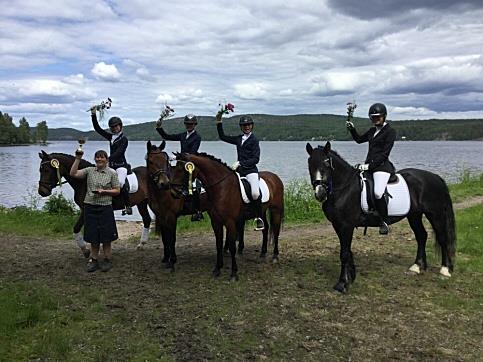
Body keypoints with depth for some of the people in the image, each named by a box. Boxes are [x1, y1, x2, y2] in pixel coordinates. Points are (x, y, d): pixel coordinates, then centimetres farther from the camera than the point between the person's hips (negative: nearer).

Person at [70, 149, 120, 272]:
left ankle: (108, 260, 17)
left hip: (105, 208, -2)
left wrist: (104, 191, -15)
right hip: (90, 207, 2)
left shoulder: (112, 173, -1)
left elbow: (117, 190, 0)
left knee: (106, 237, 4)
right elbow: (73, 173, -5)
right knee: (93, 237, 9)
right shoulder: (89, 171, 5)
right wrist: (78, 159, -12)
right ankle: (93, 261, 20)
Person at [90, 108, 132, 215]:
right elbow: (97, 129, 15)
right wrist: (93, 115, 7)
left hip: (121, 165, -8)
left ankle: (128, 205, -22)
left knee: (121, 182, -31)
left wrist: (107, 159, -31)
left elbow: (118, 152, -18)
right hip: (111, 165, 8)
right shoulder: (111, 137, 16)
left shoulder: (124, 139, -4)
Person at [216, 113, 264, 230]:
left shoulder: (254, 140, 0)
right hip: (239, 170, 7)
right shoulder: (238, 139, 17)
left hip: (251, 170, -6)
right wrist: (219, 122, 17)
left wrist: (240, 163, -15)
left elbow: (255, 159, -7)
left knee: (255, 193, -28)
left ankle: (259, 218, -11)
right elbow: (222, 137, 26)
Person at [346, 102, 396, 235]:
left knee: (378, 192, -29)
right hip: (368, 165, 9)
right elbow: (359, 139, 34)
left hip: (382, 166, -9)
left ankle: (384, 222, -13)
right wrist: (352, 129, 17)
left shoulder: (390, 131, -4)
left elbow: (384, 153, -11)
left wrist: (370, 165, -19)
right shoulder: (372, 130, 19)